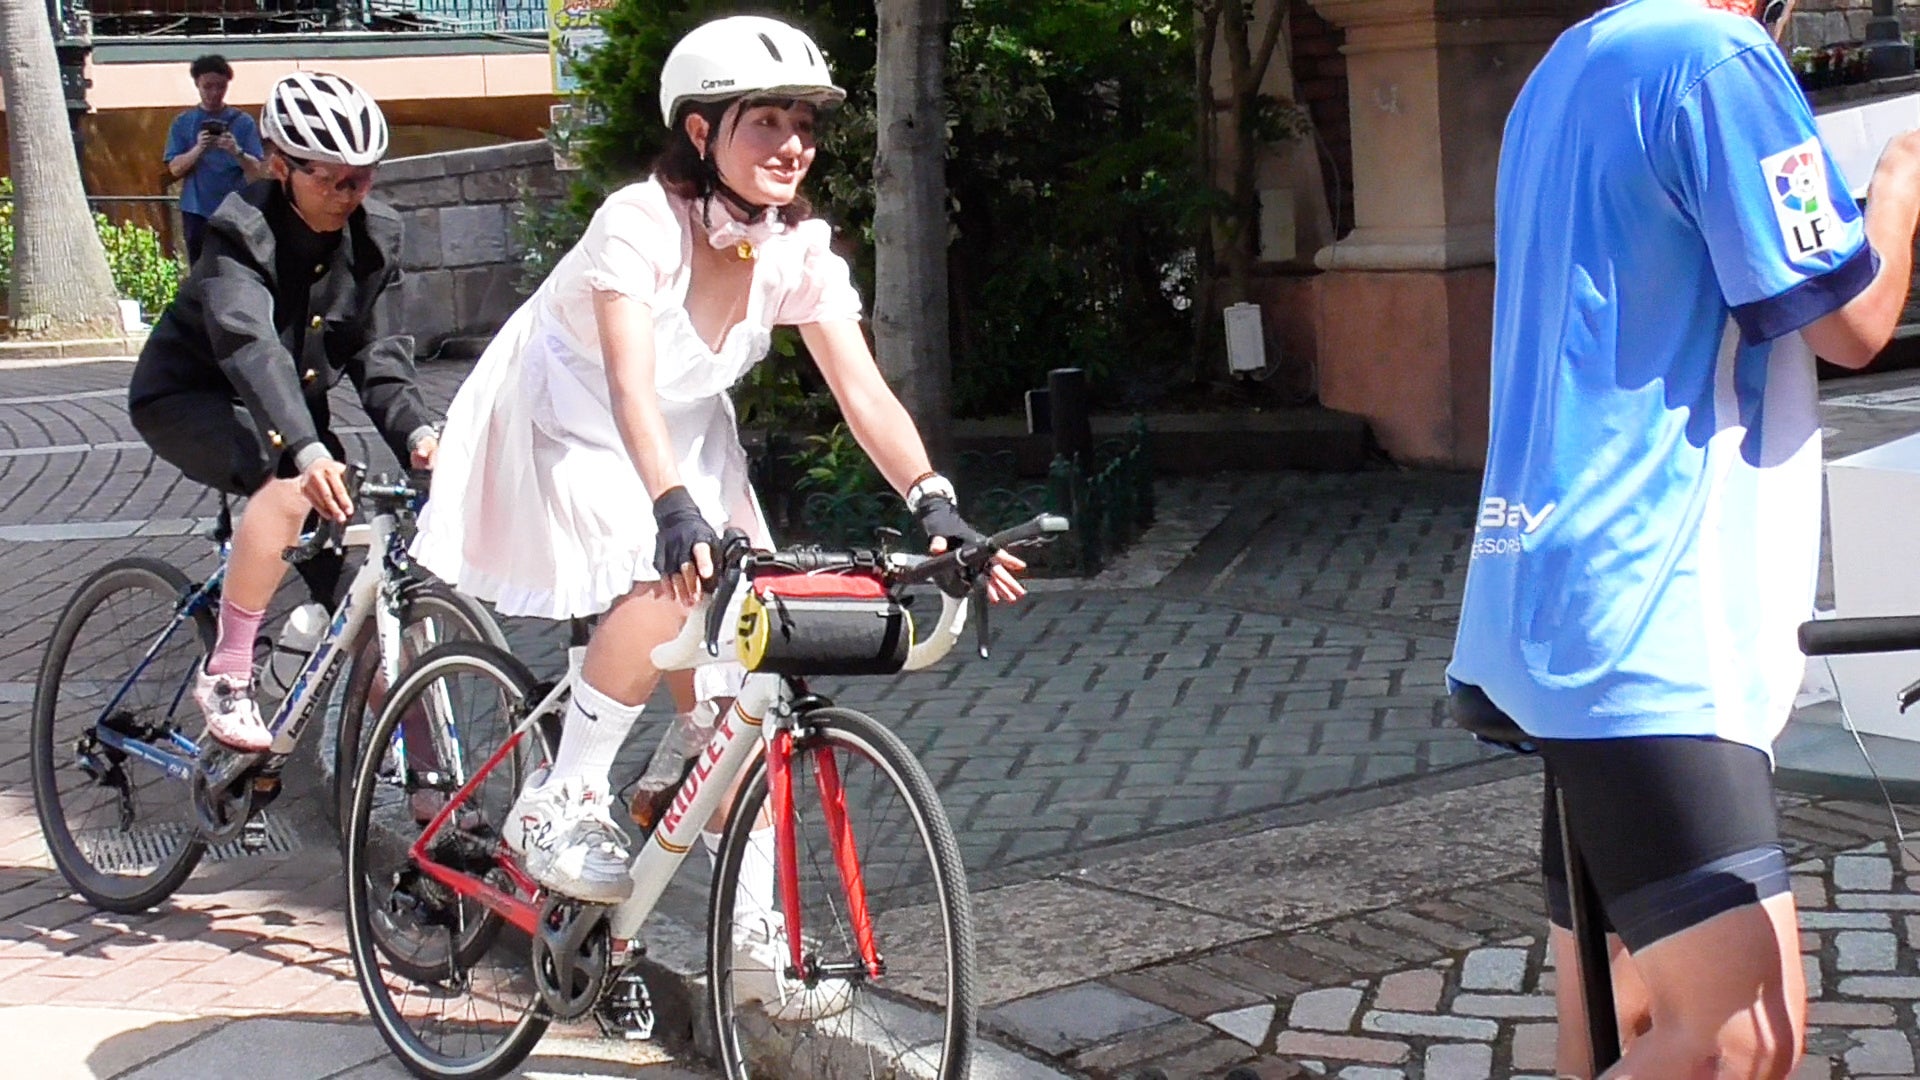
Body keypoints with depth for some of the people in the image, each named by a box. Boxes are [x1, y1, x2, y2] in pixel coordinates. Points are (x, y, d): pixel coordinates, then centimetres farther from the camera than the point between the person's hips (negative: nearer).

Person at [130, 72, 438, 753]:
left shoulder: (374, 235, -8)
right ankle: (225, 678, -24)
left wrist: (415, 431, -32)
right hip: (191, 398, -6)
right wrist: (306, 450, -58)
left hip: (292, 406, 6)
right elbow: (249, 344, -42)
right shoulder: (243, 232, -26)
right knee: (289, 486, -35)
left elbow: (376, 349, -11)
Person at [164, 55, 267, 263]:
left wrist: (237, 152, -23)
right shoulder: (183, 123, 7)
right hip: (197, 212, 1)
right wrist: (198, 149, -18)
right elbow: (175, 169, 0)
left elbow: (257, 171, -3)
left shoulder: (243, 122, 3)